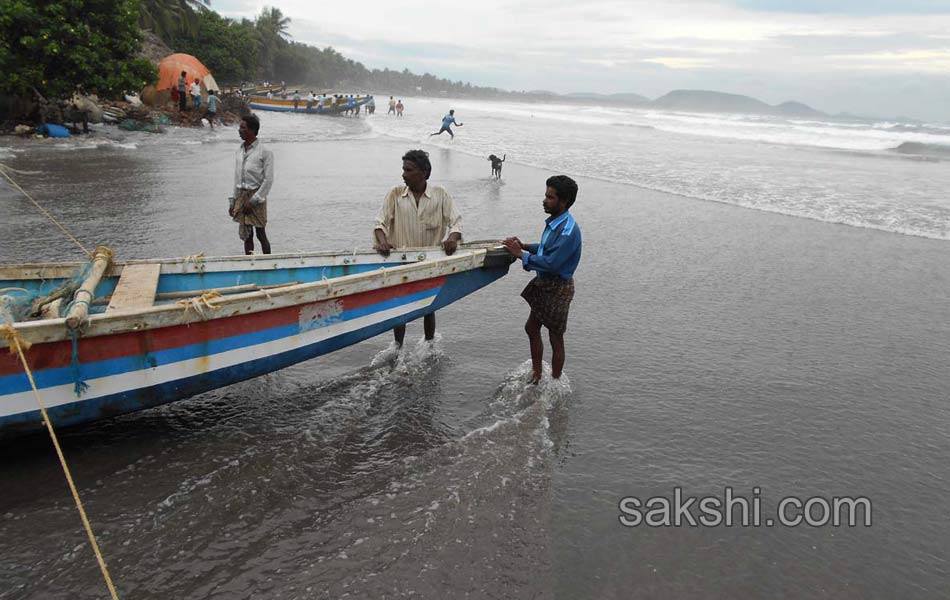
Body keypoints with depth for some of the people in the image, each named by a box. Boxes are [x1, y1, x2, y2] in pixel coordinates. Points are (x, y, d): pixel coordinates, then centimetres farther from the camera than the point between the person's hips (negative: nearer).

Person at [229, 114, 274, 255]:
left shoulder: (265, 152, -9)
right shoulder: (239, 151, 11)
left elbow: (268, 180, -12)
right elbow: (237, 178, 16)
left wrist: (253, 200, -15)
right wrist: (233, 201, 14)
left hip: (256, 196, -6)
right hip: (241, 196, 6)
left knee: (261, 234, -1)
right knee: (246, 235, 8)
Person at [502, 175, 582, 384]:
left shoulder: (568, 231, -26)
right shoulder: (553, 222, 3)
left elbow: (550, 263, -30)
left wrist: (520, 254, -23)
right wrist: (524, 246, 0)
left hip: (558, 288, -10)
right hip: (544, 284, 10)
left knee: (555, 339, 6)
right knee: (532, 328, 20)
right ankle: (536, 374, 38)